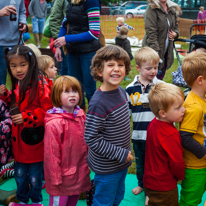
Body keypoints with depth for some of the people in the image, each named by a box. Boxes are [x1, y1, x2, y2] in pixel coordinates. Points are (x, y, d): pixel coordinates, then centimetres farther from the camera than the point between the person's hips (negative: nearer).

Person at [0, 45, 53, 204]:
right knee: (19, 174, 20)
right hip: (19, 140, 6)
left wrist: (27, 118, -24)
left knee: (35, 177, 10)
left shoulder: (40, 85, -19)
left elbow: (49, 109, -22)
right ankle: (21, 199, 42)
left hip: (34, 141, -6)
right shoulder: (17, 84, 6)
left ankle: (36, 200, 34)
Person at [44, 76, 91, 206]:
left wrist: (87, 162, 15)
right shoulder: (54, 123, -22)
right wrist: (55, 178, -13)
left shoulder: (81, 115, -1)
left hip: (80, 174, 6)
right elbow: (51, 153, -17)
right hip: (63, 176, -6)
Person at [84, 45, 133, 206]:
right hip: (106, 167, -8)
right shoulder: (98, 103, -28)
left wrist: (126, 153, 13)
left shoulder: (121, 91, -2)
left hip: (122, 162, 8)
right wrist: (120, 154, -21)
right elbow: (91, 138, -26)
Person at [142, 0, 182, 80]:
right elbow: (151, 32, -19)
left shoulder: (173, 9, 9)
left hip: (166, 51, 6)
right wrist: (155, 51, -25)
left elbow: (175, 26, 23)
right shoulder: (152, 8, -12)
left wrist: (175, 33, -3)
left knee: (160, 78, 12)